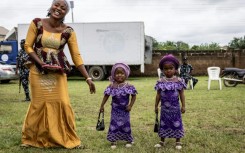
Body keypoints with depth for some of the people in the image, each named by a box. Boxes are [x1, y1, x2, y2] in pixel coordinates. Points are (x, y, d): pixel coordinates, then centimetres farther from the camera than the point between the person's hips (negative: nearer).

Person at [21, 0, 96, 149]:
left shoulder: (68, 31, -5)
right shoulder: (37, 23, -6)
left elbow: (76, 56, -4)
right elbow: (28, 46, -3)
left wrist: (88, 78, -10)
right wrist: (42, 64, -15)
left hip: (59, 72, 1)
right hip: (38, 70, 0)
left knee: (63, 103, -1)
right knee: (38, 104, 6)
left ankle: (69, 139, 15)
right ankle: (30, 138, 26)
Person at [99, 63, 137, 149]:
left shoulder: (128, 86, -8)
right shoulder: (112, 86, -4)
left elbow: (134, 96, -2)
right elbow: (106, 96, 2)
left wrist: (130, 105, -10)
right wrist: (102, 106, 0)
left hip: (124, 109, -1)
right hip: (115, 109, 1)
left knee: (125, 124, 9)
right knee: (114, 124, 2)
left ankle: (129, 140, 26)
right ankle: (113, 141, 14)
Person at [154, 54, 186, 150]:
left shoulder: (179, 81, -8)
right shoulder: (160, 82, -3)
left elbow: (181, 94, -3)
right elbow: (158, 95, 3)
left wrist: (183, 106, -5)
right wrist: (156, 106, 5)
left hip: (175, 107, -2)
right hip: (164, 107, 2)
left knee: (176, 124, 7)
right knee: (163, 124, 12)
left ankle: (178, 142, 22)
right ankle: (162, 141, 25)